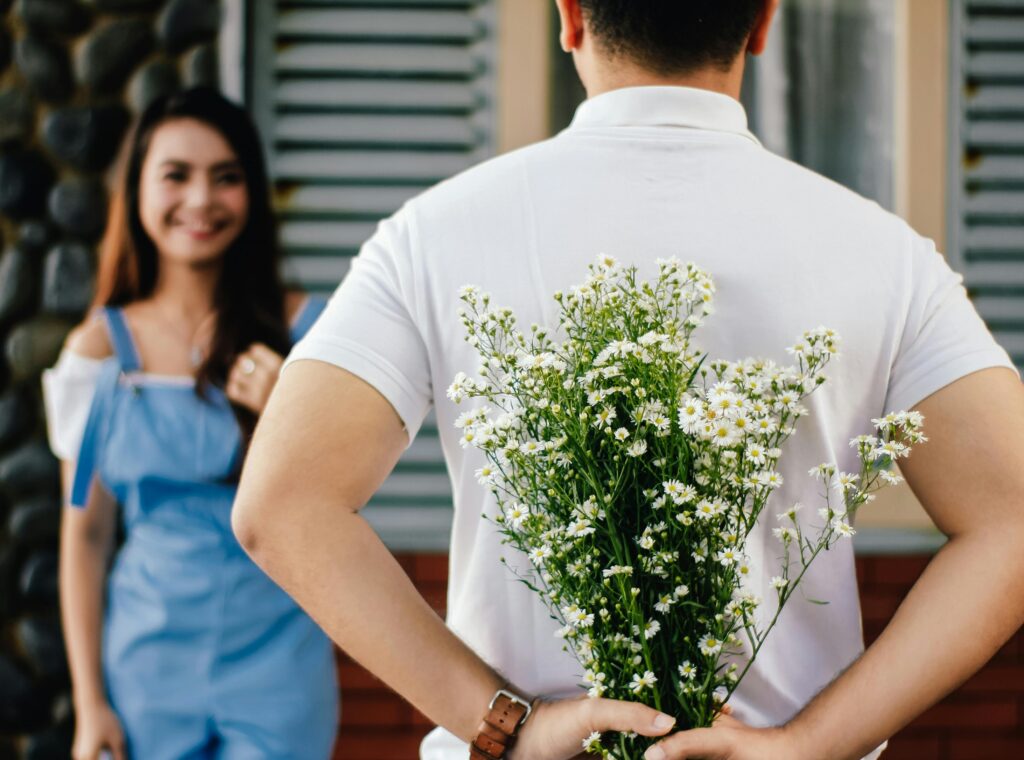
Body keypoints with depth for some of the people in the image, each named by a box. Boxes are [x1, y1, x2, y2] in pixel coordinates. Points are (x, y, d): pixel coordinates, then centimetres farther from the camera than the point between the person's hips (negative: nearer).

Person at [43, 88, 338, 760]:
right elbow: (85, 534, 3)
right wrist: (90, 703, 1)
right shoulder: (101, 350, 0)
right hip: (149, 669, 1)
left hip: (277, 661, 0)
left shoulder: (305, 330, -1)